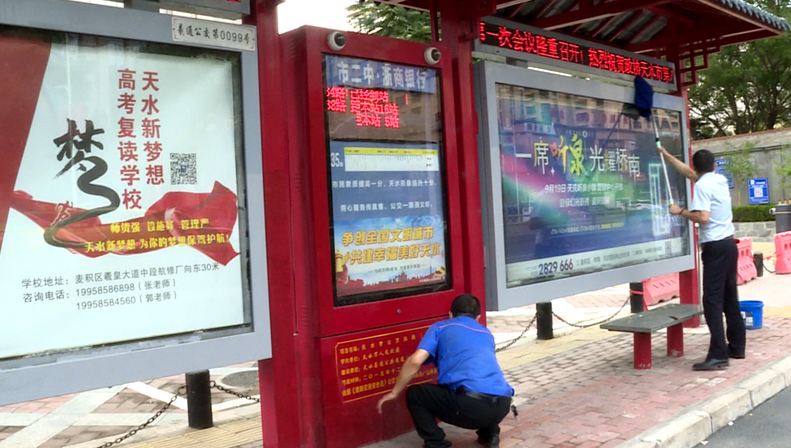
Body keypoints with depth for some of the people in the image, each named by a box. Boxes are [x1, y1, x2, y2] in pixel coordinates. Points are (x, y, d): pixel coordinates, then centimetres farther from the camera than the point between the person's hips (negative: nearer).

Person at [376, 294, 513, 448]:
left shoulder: (440, 327, 17)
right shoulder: (487, 334, 31)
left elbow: (415, 360, 2)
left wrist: (395, 392, 13)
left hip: (470, 403, -6)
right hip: (502, 404, 6)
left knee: (415, 394, 17)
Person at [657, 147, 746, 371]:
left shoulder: (702, 185, -12)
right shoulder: (721, 180, 13)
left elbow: (703, 217, -23)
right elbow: (688, 172, 28)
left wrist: (680, 211, -9)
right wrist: (666, 155, 34)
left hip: (715, 247, -9)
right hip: (729, 243, 9)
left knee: (712, 300, -10)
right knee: (730, 297, 16)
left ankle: (718, 355, -13)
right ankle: (736, 346, 24)